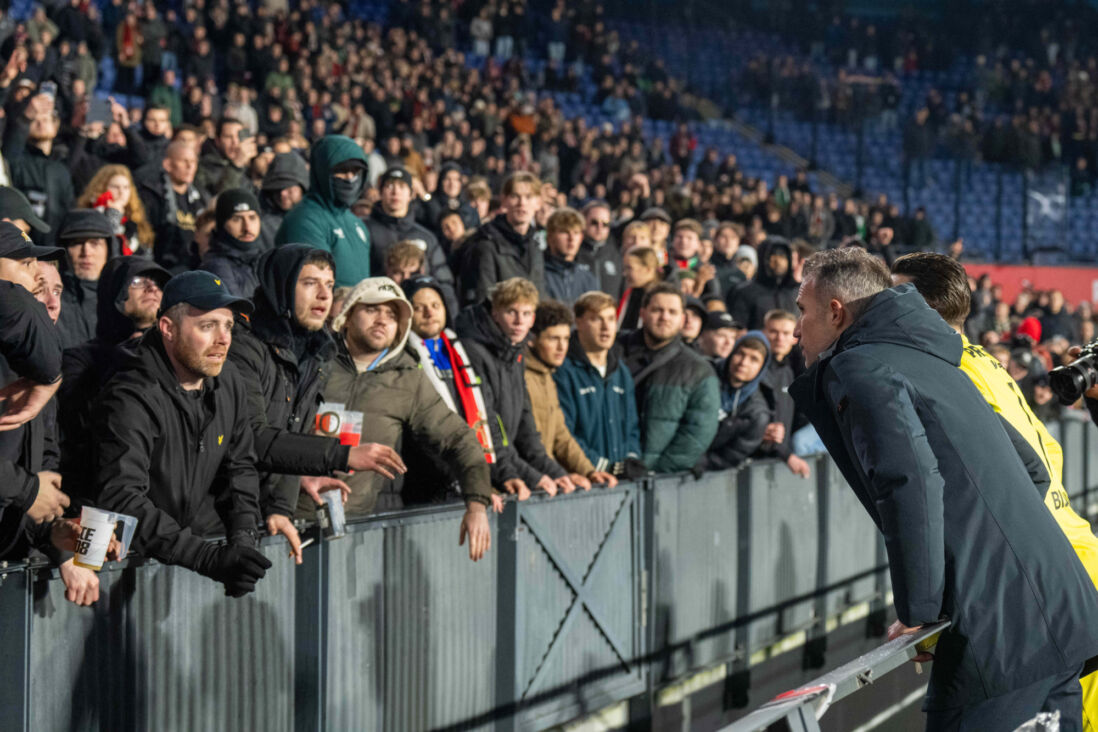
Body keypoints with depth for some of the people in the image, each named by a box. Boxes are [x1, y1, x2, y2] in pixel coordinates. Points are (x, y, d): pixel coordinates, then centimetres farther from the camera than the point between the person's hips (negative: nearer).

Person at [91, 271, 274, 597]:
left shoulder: (229, 384, 8)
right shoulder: (131, 399, -18)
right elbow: (121, 501, -27)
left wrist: (242, 537, -1)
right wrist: (210, 558, -34)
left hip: (206, 540, 7)